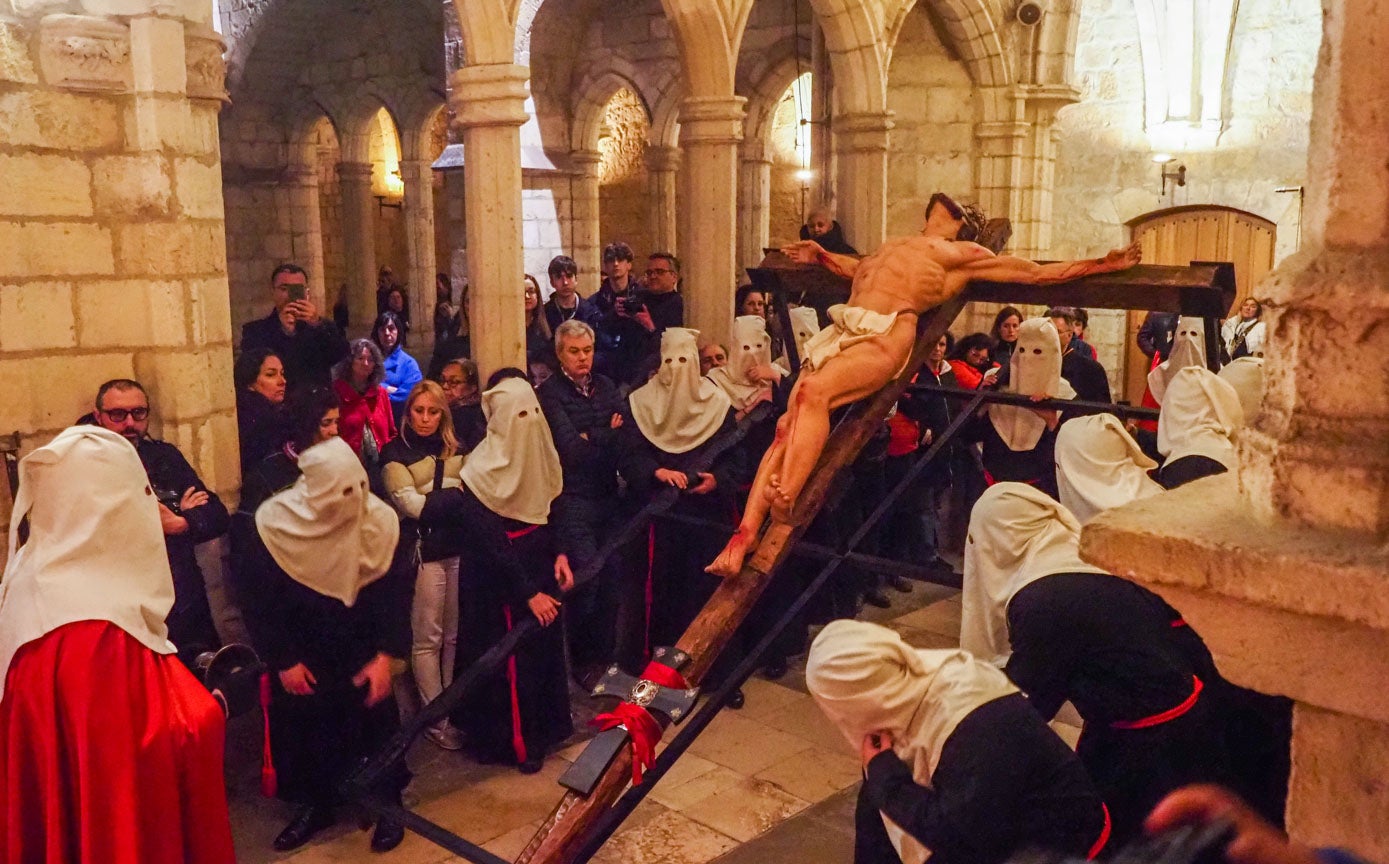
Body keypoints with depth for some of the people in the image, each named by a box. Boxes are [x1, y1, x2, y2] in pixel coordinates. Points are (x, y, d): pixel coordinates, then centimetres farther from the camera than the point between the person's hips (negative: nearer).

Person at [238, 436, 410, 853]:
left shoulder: (379, 520, -19)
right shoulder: (275, 524, -20)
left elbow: (393, 591, -10)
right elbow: (258, 600, -11)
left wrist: (386, 655, -17)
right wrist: (283, 661, -10)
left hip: (360, 646, 0)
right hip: (300, 648, 0)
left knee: (375, 716, 3)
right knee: (301, 722, 9)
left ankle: (388, 803, 24)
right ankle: (316, 804, 32)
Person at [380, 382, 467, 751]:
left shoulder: (455, 450, 15)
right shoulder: (395, 452, 0)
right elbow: (411, 504, -10)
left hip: (459, 546, 5)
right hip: (424, 550, -5)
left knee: (456, 635, 10)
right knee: (428, 638, 1)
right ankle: (437, 720, 9)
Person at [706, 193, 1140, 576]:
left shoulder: (963, 253, 17)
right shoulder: (894, 245, 35)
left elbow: (1035, 273, 18)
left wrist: (1101, 265, 14)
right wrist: (820, 255, 55)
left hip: (885, 336, -5)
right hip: (842, 332, 5)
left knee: (813, 391, -34)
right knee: (789, 425, -14)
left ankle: (784, 502, -38)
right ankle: (744, 534, -19)